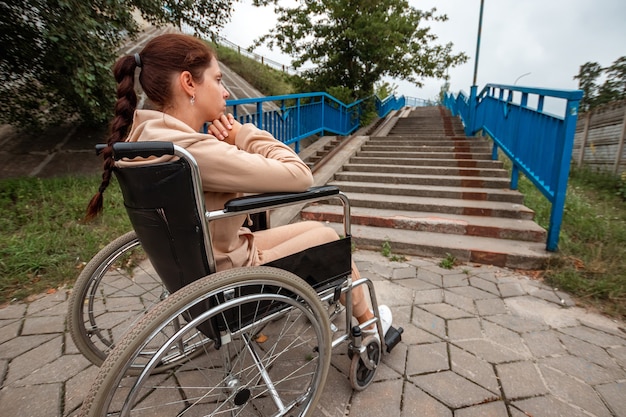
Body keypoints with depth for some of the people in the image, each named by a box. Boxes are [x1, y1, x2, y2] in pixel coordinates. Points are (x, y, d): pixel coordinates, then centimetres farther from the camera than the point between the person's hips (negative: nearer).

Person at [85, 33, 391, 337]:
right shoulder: (189, 150, -32)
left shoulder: (147, 135, -2)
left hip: (201, 266, 9)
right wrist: (245, 134, -15)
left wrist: (230, 145, -11)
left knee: (315, 227, 19)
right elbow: (300, 177, -29)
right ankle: (367, 322, 38)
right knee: (329, 237, 10)